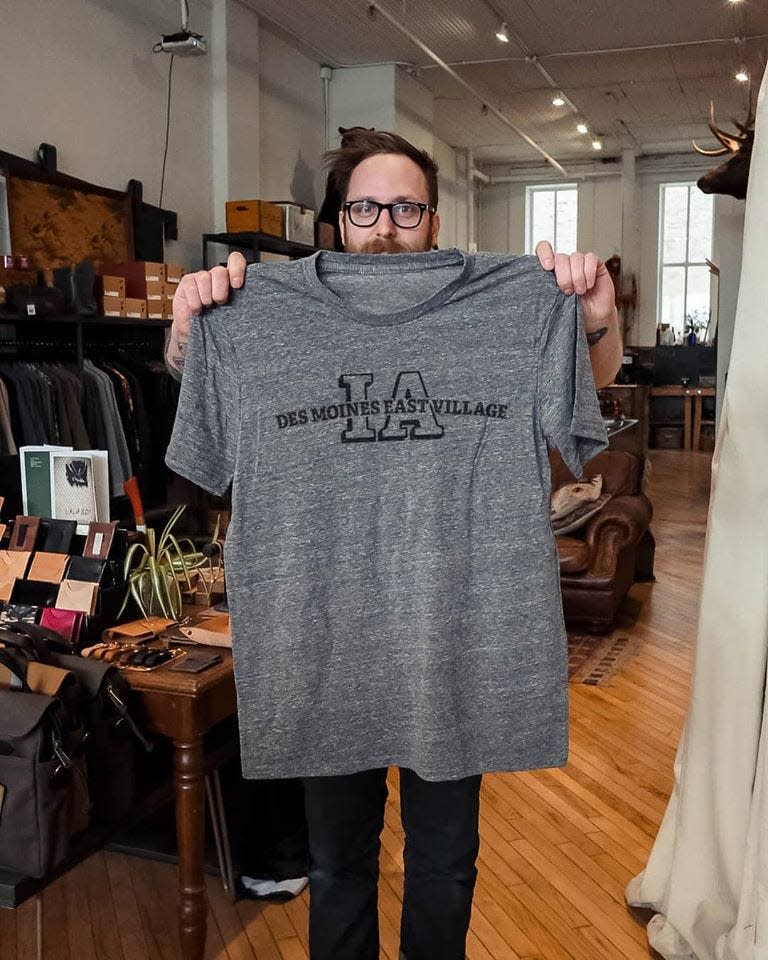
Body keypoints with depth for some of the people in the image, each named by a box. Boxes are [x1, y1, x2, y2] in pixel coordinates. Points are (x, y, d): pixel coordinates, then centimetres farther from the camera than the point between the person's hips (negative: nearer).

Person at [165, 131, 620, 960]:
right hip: (324, 643, 0)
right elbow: (187, 375, 5)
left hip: (454, 641, 0)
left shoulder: (502, 316, -3)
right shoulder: (276, 319, -1)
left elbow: (599, 374, 1)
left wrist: (598, 314, -20)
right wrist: (189, 320, -16)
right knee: (337, 858, 20)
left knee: (445, 860, 20)